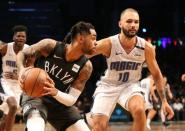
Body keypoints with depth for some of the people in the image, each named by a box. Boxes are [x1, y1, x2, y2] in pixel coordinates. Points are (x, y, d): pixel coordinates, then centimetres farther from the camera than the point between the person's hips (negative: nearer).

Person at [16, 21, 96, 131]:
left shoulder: (86, 67, -12)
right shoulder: (50, 45, -18)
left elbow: (72, 100, -13)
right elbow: (22, 53, -2)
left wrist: (55, 92, -35)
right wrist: (22, 69, -25)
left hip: (60, 102, 5)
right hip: (36, 96, -4)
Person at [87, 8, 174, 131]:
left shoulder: (146, 47, -15)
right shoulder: (108, 44, -23)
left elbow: (156, 74, -1)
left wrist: (164, 101, -2)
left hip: (130, 85, 1)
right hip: (108, 85, -1)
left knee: (139, 110, -31)